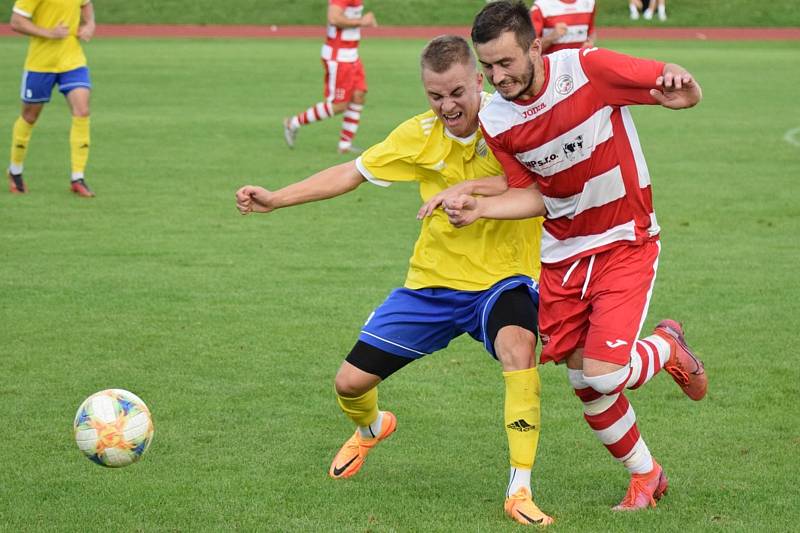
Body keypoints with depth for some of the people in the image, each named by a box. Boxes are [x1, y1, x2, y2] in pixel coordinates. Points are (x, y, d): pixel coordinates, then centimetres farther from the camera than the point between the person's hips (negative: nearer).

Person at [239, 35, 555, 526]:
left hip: (503, 280, -4)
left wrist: (471, 187, -37)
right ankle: (370, 429, 45)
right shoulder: (421, 136, -4)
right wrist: (274, 200, 3)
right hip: (433, 282, 4)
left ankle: (521, 492, -29)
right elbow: (351, 173, 6)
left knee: (518, 346, -38)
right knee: (351, 382, 4)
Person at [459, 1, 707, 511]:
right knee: (583, 383, 7)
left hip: (625, 243, -4)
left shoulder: (589, 69, -21)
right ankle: (646, 475, 31)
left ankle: (668, 346, 17)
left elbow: (688, 94, -16)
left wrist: (680, 88, -41)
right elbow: (535, 195, 2)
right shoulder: (494, 120, -8)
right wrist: (479, 207, -15)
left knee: (603, 373, -16)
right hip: (562, 253, 5)